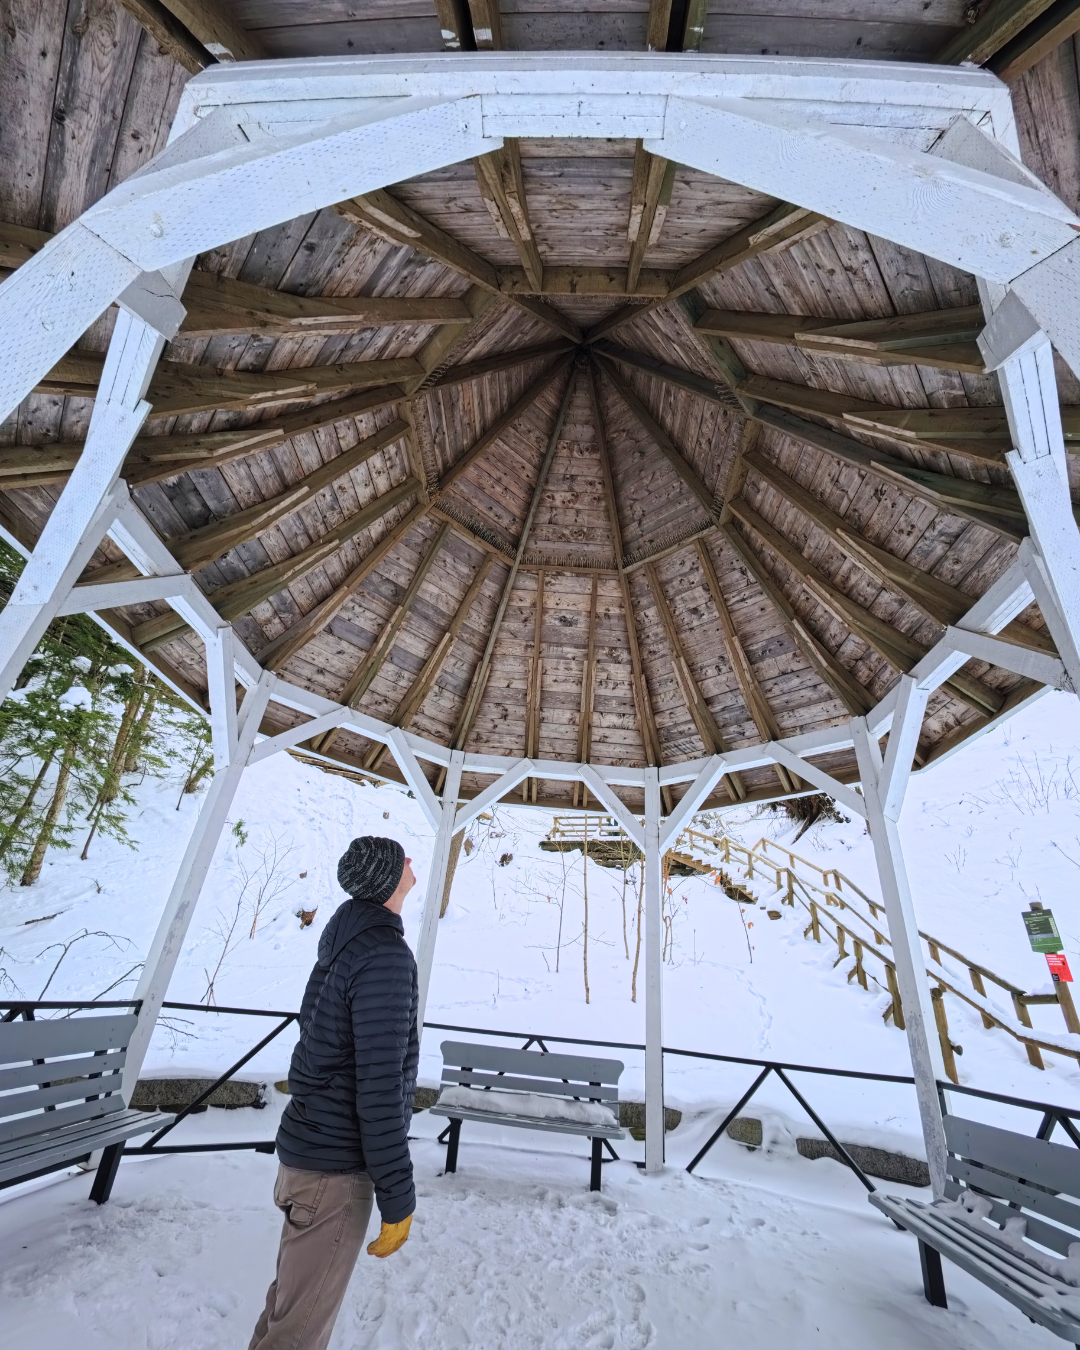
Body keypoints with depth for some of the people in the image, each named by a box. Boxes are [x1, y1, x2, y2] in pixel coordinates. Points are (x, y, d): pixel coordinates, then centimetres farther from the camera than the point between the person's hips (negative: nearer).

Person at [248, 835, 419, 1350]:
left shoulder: (348, 936, 3)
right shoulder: (384, 955, -26)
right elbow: (380, 1086, -26)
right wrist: (397, 1196, -17)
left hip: (312, 1146, 8)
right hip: (335, 1167, -8)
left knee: (293, 1296, 23)